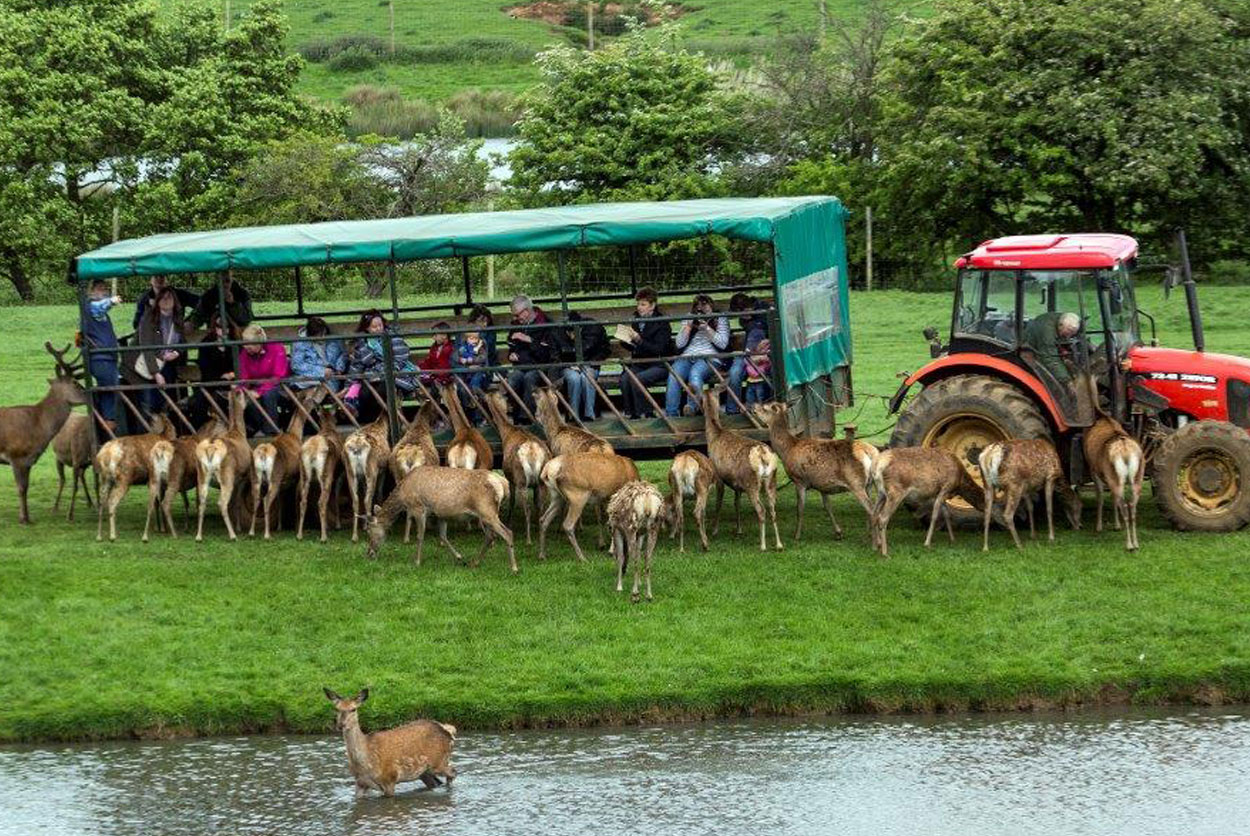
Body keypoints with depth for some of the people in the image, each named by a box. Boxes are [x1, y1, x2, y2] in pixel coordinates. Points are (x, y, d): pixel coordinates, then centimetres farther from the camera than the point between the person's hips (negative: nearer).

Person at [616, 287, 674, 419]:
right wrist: (625, 340, -3)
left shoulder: (661, 323, -7)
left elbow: (658, 349, -17)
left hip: (659, 365, -5)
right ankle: (629, 413, -18)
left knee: (636, 379, -32)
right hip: (639, 365, 5)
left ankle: (644, 413, -21)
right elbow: (633, 348, 19)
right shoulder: (637, 322, 11)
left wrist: (639, 340, -27)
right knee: (624, 379, -26)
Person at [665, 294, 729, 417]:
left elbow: (723, 344, 1)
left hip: (709, 357, -3)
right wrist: (689, 326, 0)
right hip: (687, 356, 3)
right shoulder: (687, 319, 22)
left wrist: (707, 328, -7)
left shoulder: (721, 319, 14)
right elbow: (679, 344, 12)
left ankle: (692, 407, -50)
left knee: (695, 373, -38)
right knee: (673, 376, -30)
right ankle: (670, 415, -34)